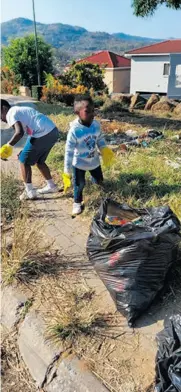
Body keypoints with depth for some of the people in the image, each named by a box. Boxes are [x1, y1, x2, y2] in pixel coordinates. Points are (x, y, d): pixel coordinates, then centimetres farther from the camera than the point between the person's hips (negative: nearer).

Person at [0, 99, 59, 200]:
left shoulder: (11, 114, 0)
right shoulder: (20, 110, 29)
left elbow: (20, 132, -18)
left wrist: (9, 146, -5)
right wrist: (26, 150, 29)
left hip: (43, 135, -9)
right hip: (53, 131, 9)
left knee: (24, 161, 8)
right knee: (39, 161, 25)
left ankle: (30, 191, 14)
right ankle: (51, 186, 33)